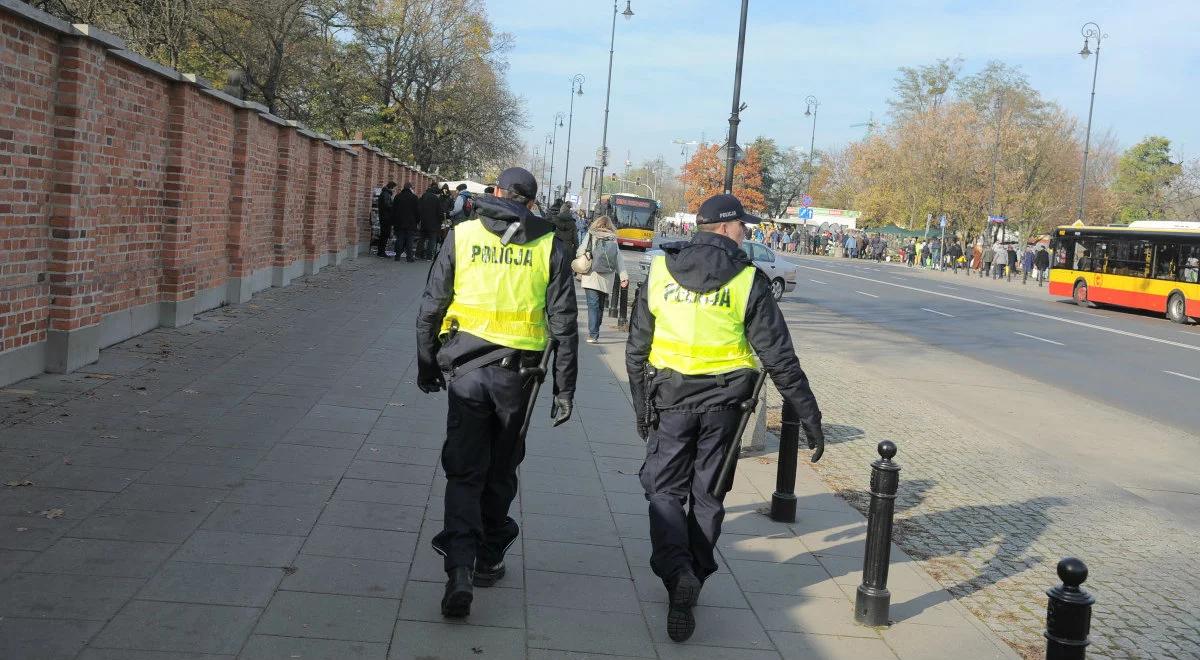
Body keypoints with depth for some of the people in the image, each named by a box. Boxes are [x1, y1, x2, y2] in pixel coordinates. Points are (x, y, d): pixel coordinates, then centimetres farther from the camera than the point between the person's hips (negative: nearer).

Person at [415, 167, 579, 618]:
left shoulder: (462, 235, 1)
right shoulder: (549, 245, 1)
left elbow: (431, 307, 2)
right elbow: (564, 323, 0)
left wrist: (427, 363, 14)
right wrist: (564, 388, 6)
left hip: (465, 369, -1)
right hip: (516, 373, 1)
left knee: (463, 472, 2)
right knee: (501, 471, 17)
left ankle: (459, 568, -13)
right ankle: (488, 560, 28)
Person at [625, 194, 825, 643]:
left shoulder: (660, 270, 1)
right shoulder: (748, 280, -6)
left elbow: (636, 347, 4)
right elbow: (779, 357, -5)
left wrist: (641, 405, 13)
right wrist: (810, 416, 1)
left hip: (669, 397, 1)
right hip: (723, 400, 0)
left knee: (665, 489, 8)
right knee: (707, 494, 14)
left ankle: (676, 572, -14)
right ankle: (694, 576, 22)